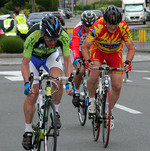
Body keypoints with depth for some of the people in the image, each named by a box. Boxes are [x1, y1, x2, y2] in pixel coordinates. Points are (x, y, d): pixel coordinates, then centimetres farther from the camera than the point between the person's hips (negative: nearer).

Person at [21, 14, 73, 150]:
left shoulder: (63, 36, -34)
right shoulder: (32, 37, -39)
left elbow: (67, 61, -25)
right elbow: (25, 63, -30)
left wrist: (69, 81, -38)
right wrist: (27, 83, -43)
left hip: (51, 55, 1)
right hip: (33, 57, -1)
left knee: (58, 81, -28)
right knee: (32, 93, -10)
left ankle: (56, 113, -6)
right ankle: (28, 131, 3)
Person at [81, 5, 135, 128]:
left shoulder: (123, 28, -31)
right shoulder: (98, 26, -35)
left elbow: (131, 48, -20)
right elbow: (85, 46, -27)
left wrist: (128, 62, -37)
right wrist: (88, 61, -44)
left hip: (115, 52, 2)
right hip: (98, 49, -2)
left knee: (117, 86, -6)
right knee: (94, 76, -28)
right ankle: (91, 99, 1)